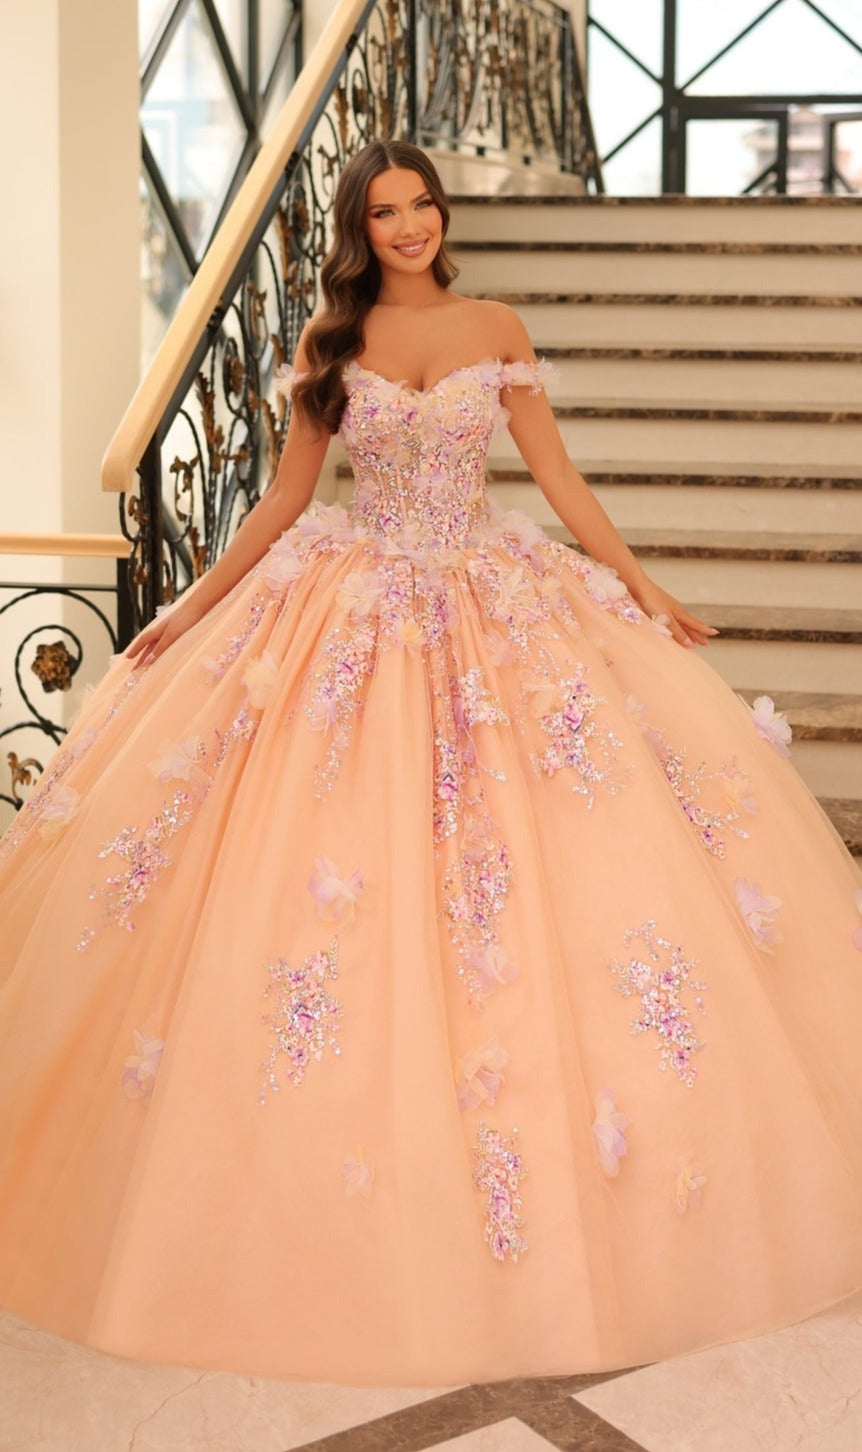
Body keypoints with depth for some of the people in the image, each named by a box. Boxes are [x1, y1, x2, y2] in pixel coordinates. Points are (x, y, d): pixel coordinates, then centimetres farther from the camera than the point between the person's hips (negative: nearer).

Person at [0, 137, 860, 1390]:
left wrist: (647, 591, 2)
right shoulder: (330, 340, 5)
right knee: (339, 876, -3)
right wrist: (194, 608, 6)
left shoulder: (497, 331, 5)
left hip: (496, 609, 0)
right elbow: (287, 495, 8)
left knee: (502, 865, -3)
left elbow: (558, 476, 6)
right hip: (355, 616, 0)